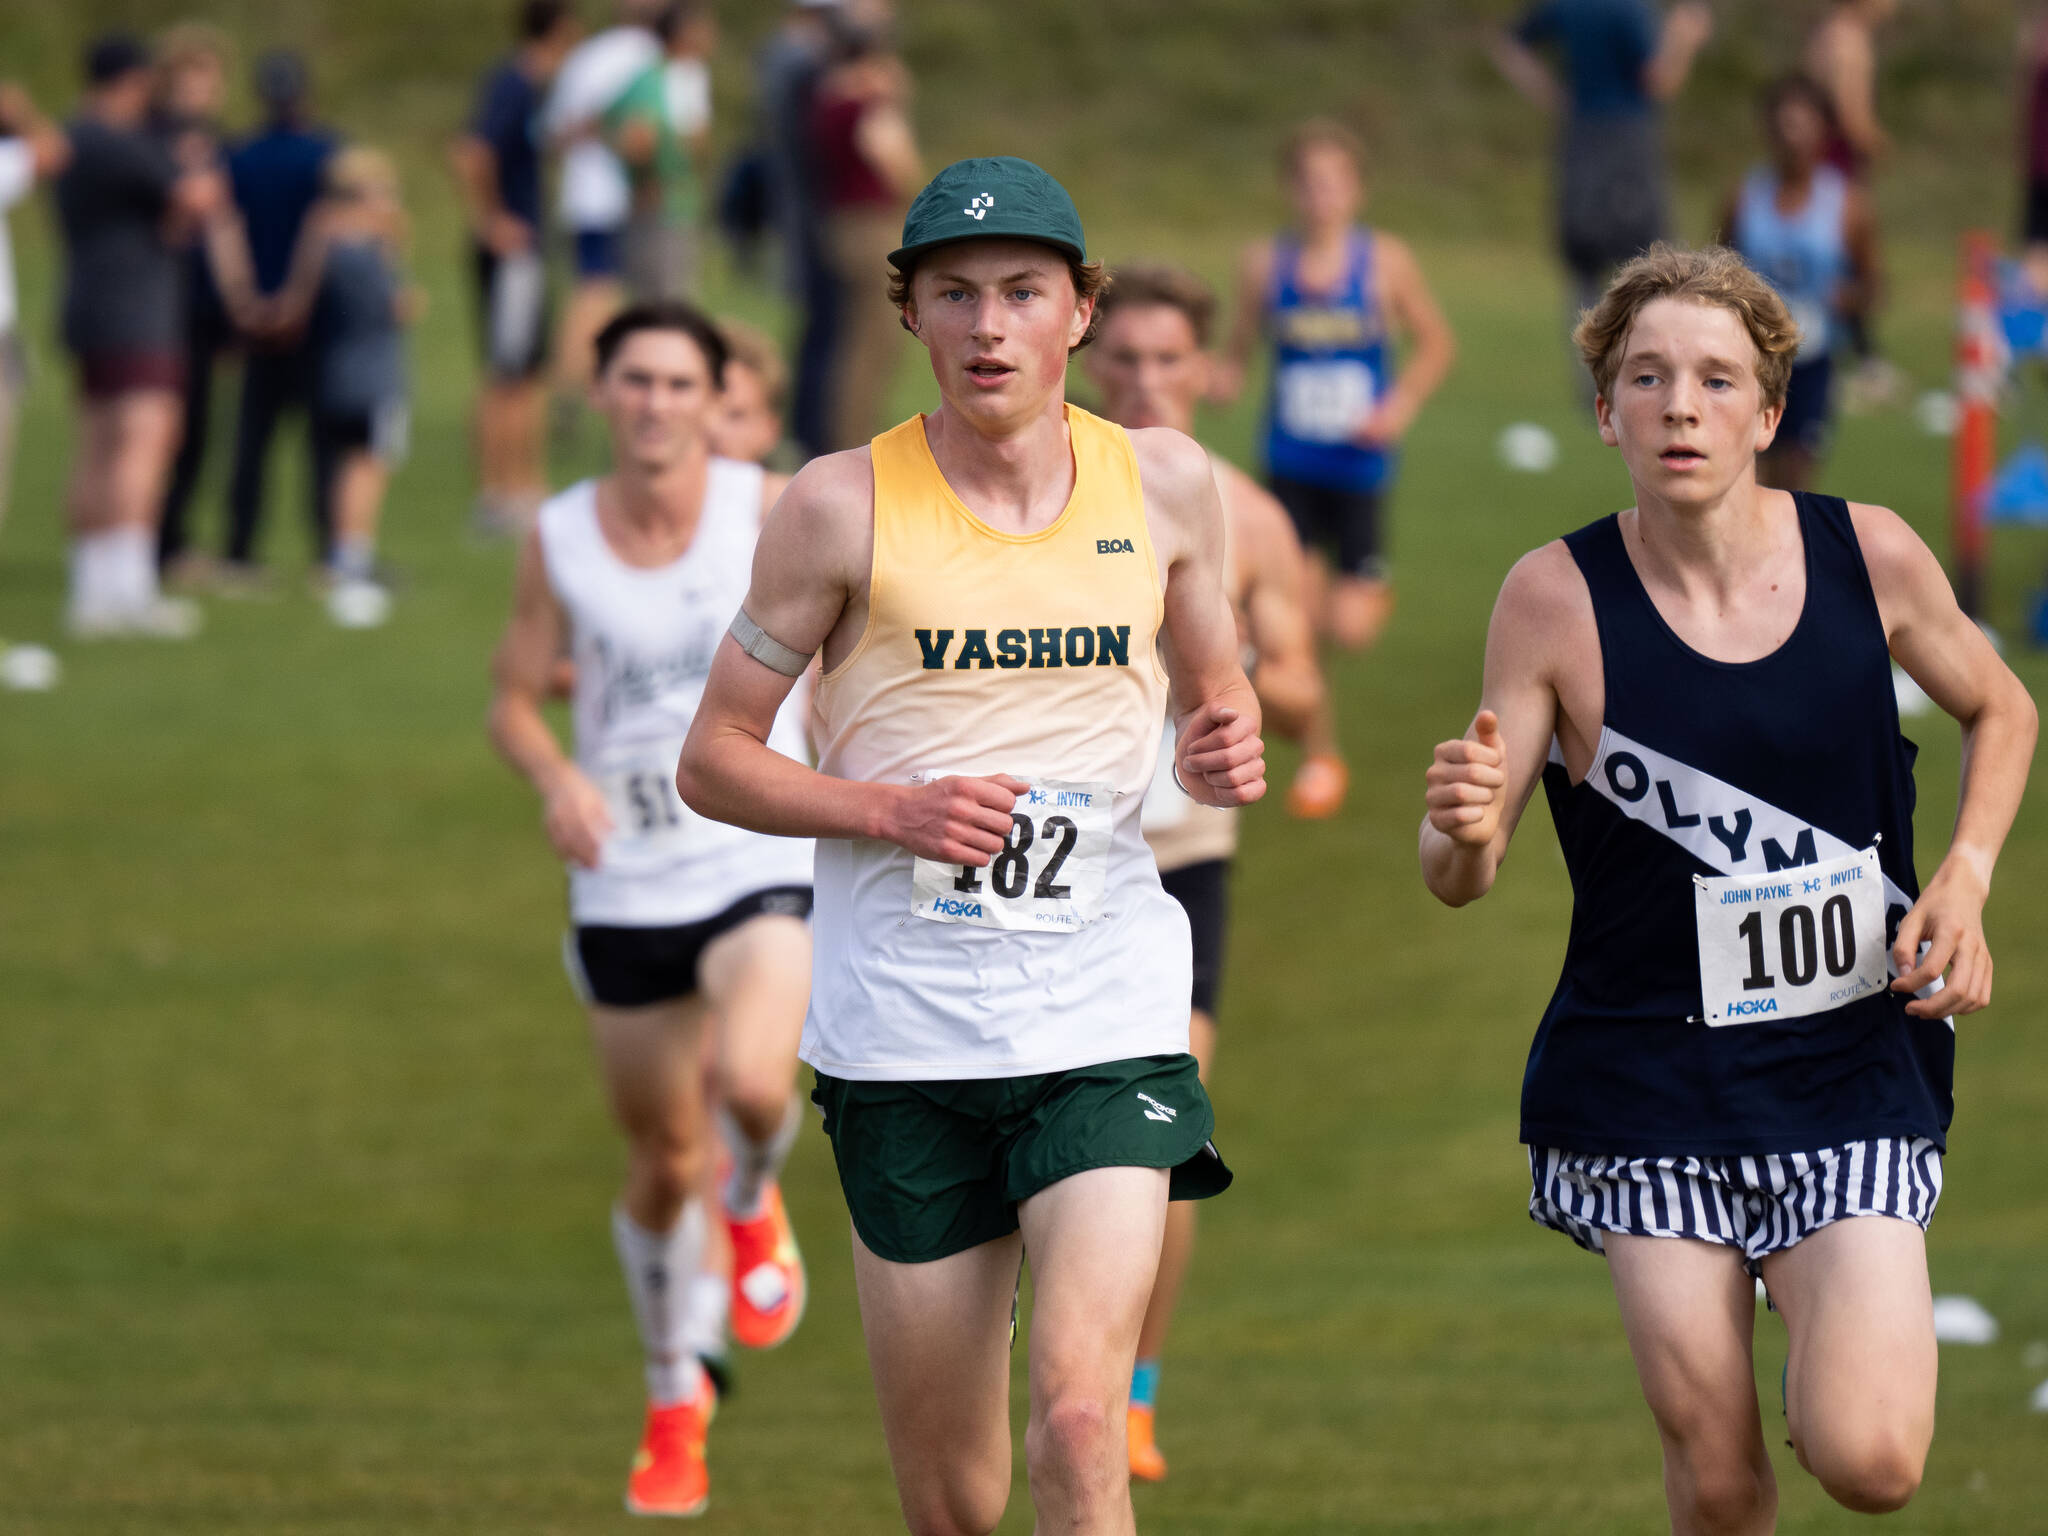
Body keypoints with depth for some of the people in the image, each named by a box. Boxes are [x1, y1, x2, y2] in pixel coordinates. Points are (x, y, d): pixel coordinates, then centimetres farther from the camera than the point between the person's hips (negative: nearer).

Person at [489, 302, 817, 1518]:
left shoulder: (770, 510, -6)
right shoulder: (559, 538, -1)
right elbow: (516, 699, 6)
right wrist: (557, 776, -14)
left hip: (761, 861, -2)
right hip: (624, 887, 2)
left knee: (753, 1082, -31)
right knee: (662, 1166, 11)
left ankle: (755, 1207, 5)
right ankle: (676, 1399, 35)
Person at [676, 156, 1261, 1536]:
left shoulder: (1166, 482, 5)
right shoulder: (845, 504, -2)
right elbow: (713, 760, 2)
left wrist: (1230, 750, -3)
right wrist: (892, 811, -14)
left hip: (1106, 1017, 0)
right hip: (902, 1026, 0)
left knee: (1081, 1421, -20)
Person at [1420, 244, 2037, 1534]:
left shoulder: (1870, 556, -5)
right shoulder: (1559, 598, -9)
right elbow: (1461, 879, -5)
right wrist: (1462, 829, -29)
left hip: (1852, 1058, 0)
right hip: (1648, 1079, 0)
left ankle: (1867, 1331, 23)